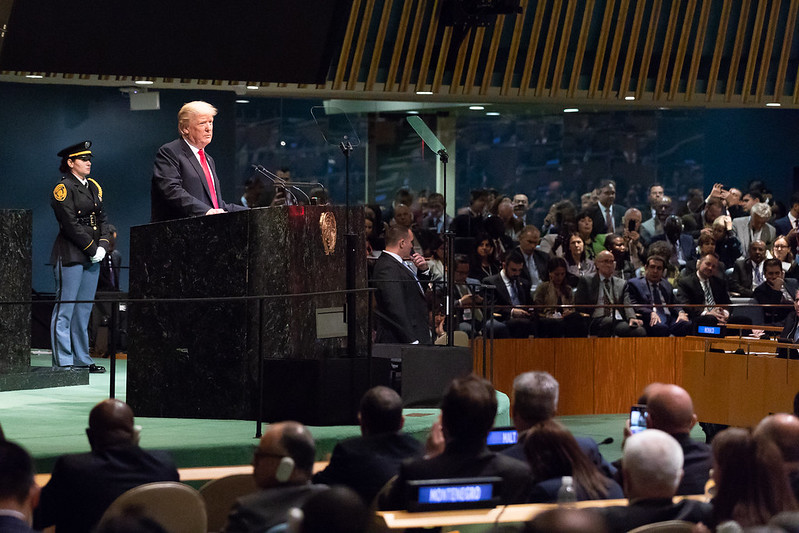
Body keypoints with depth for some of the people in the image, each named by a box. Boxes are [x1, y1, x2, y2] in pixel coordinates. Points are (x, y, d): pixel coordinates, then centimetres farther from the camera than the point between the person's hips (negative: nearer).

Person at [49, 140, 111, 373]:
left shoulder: (93, 187, 16)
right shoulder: (63, 188, -8)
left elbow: (102, 219, 14)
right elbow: (70, 224, -15)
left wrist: (102, 246, -2)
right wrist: (92, 248, -13)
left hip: (92, 257, 8)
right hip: (70, 256, -8)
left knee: (84, 311, 10)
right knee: (65, 309, -6)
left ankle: (82, 358, 15)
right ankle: (62, 361, -6)